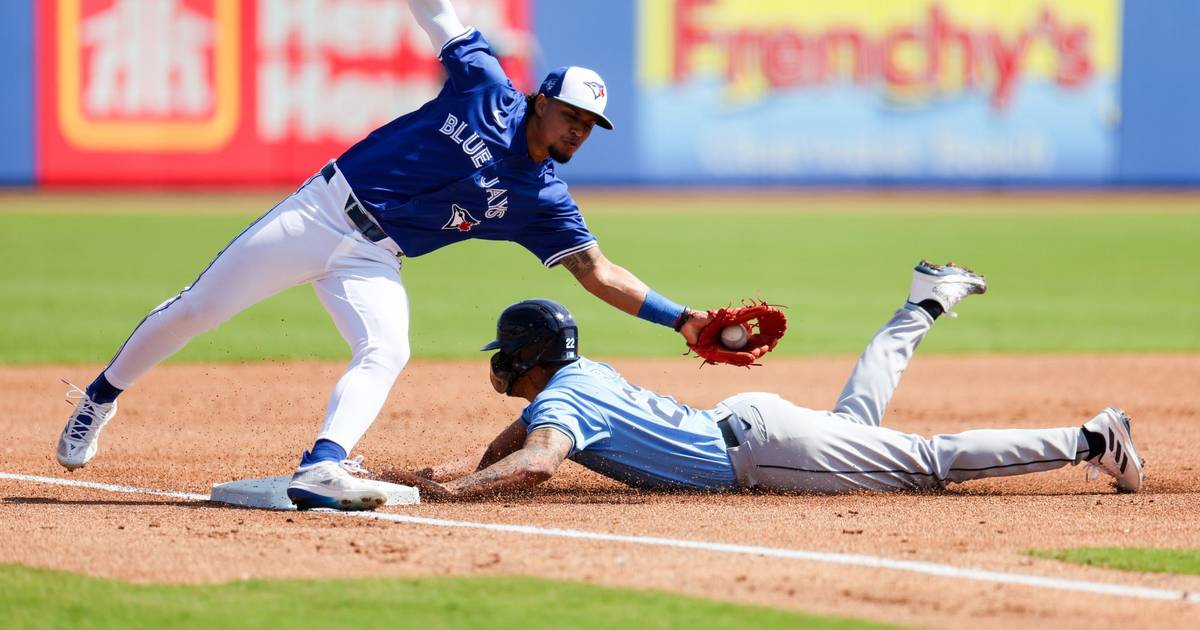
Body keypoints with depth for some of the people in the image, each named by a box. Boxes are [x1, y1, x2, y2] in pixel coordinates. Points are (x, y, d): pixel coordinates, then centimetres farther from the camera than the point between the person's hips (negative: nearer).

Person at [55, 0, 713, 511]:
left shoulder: (544, 198, 0)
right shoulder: (485, 89, -6)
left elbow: (600, 272, -2)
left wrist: (683, 319, -12)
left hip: (372, 262, 2)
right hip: (322, 210, -2)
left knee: (386, 352, -27)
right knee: (193, 311, 2)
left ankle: (320, 469, -41)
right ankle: (100, 399, 23)